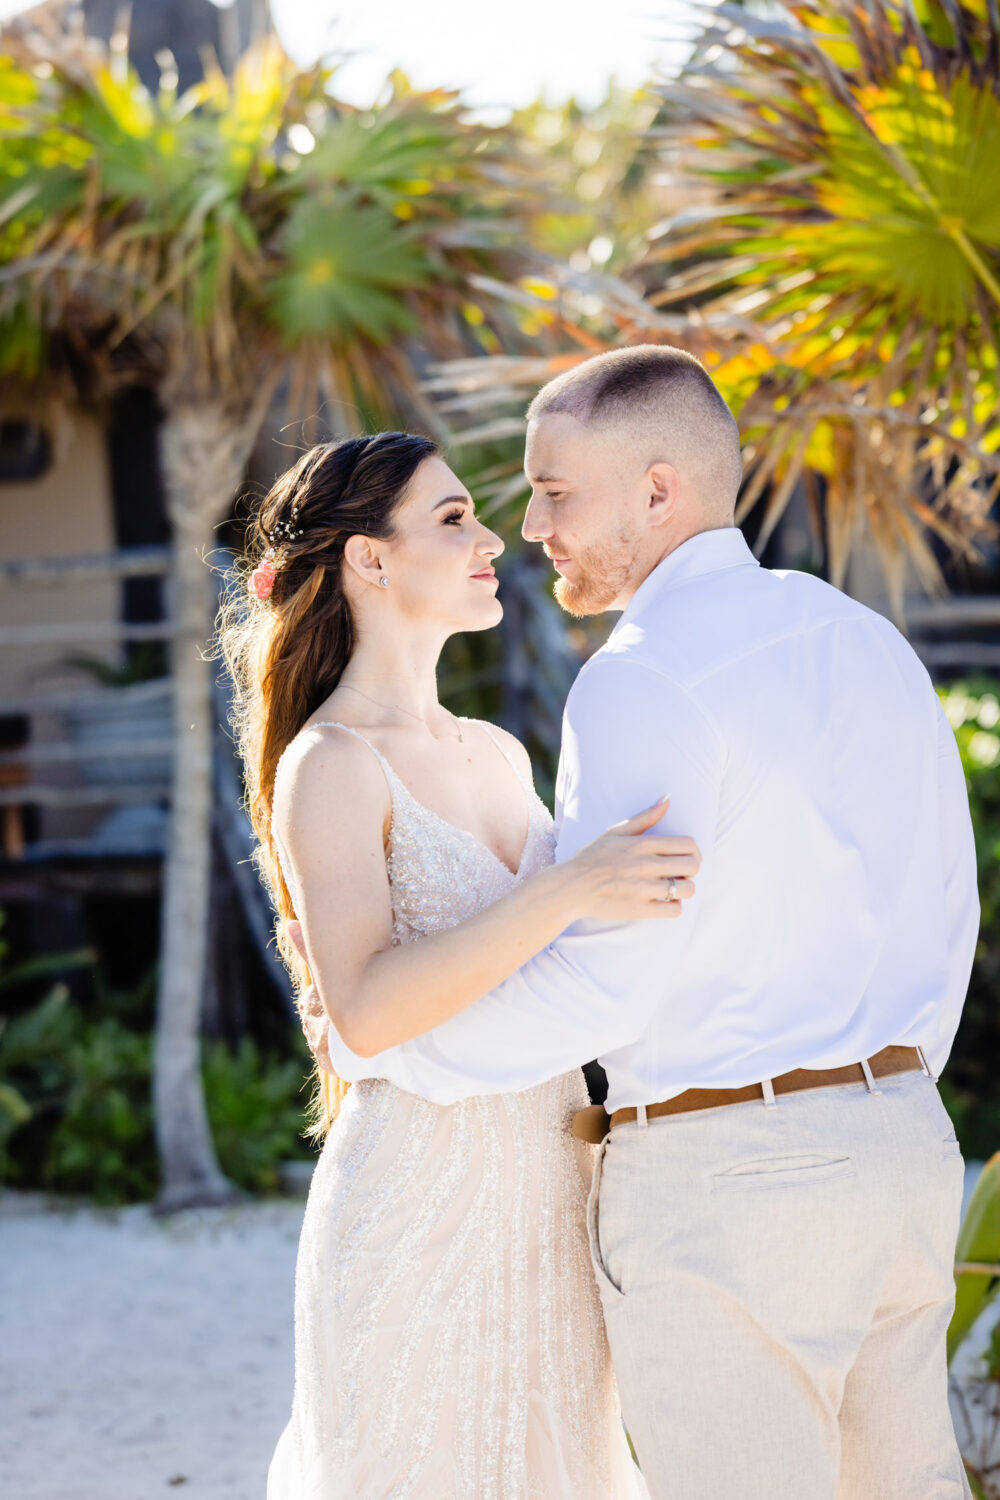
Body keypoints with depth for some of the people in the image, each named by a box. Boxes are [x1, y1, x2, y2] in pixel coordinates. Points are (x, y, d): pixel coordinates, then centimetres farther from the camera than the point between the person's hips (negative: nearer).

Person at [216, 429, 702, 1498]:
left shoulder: (499, 755, 12)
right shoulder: (327, 765, -10)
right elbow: (368, 1008, -25)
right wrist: (571, 891, -30)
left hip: (541, 1219, 7)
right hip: (420, 1220, -7)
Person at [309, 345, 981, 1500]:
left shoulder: (647, 679, -16)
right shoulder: (869, 645, 10)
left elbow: (602, 978, -20)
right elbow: (942, 908, 15)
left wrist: (379, 1047, -7)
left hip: (721, 1185, -8)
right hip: (898, 1150, 8)